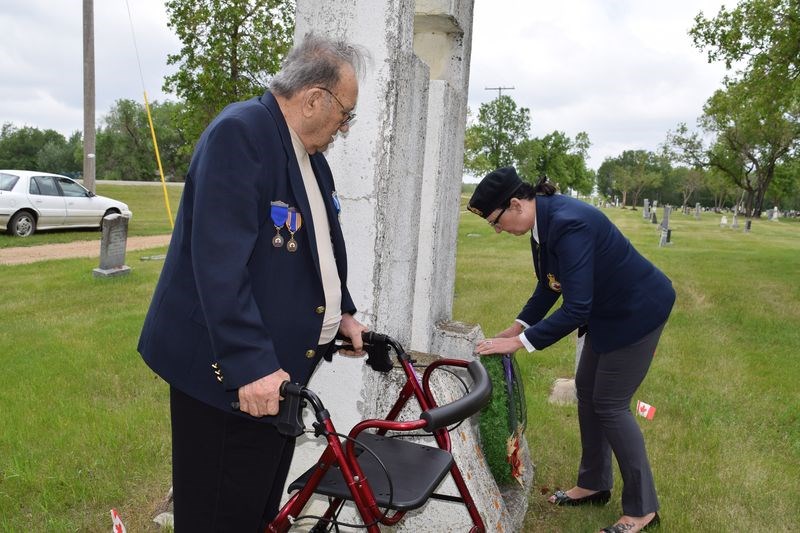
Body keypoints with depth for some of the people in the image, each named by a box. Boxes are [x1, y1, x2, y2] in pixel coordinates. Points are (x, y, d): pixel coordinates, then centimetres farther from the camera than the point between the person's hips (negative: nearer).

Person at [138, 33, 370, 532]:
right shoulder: (238, 133, -19)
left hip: (284, 359, 9)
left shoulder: (310, 153, 11)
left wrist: (343, 313, 10)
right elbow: (220, 261, -27)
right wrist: (251, 363, -29)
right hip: (231, 374, -9)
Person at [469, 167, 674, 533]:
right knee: (587, 391, 14)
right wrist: (517, 327, 6)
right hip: (608, 310, 9)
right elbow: (549, 286, 10)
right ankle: (594, 484, 29)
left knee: (610, 405, -4)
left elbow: (575, 309, -33)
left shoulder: (568, 224, -32)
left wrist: (520, 342, -28)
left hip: (638, 310, -9)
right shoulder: (543, 220, -3)